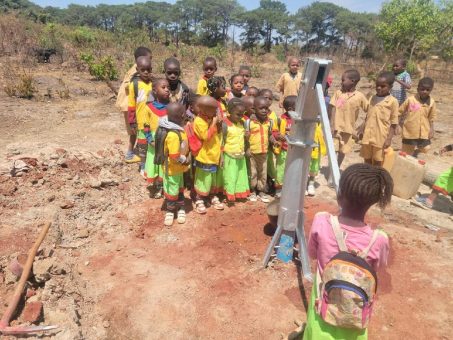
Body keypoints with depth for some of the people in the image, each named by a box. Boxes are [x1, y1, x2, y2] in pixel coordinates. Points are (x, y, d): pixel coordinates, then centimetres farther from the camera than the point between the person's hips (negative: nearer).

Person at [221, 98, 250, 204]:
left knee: (241, 175, 16)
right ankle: (230, 195, 17)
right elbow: (221, 142, -13)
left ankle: (239, 193, 32)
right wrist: (222, 157, -13)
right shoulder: (225, 124, -16)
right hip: (230, 156, -6)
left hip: (241, 156, 6)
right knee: (230, 177, 3)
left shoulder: (242, 123, 3)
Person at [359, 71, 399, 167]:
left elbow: (394, 124, -7)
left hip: (381, 138, -5)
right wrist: (362, 130, 11)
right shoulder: (372, 98, 9)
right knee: (367, 161, 15)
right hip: (367, 136, 5)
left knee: (377, 163, 6)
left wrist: (389, 139, -12)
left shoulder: (392, 101, -6)